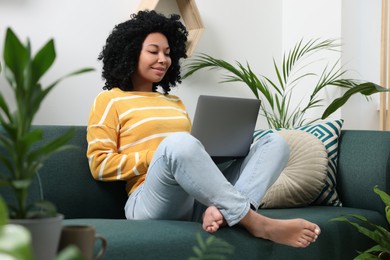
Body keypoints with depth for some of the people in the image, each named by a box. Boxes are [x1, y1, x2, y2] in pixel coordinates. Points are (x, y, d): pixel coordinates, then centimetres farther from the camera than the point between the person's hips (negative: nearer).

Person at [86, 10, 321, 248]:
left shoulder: (175, 102, 28)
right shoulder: (109, 101, 10)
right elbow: (99, 165, 1)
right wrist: (158, 156, -9)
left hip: (199, 195, 7)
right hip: (154, 201, -6)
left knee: (275, 142, -6)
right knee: (178, 143, -38)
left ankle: (223, 212, -36)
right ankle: (257, 223, -30)